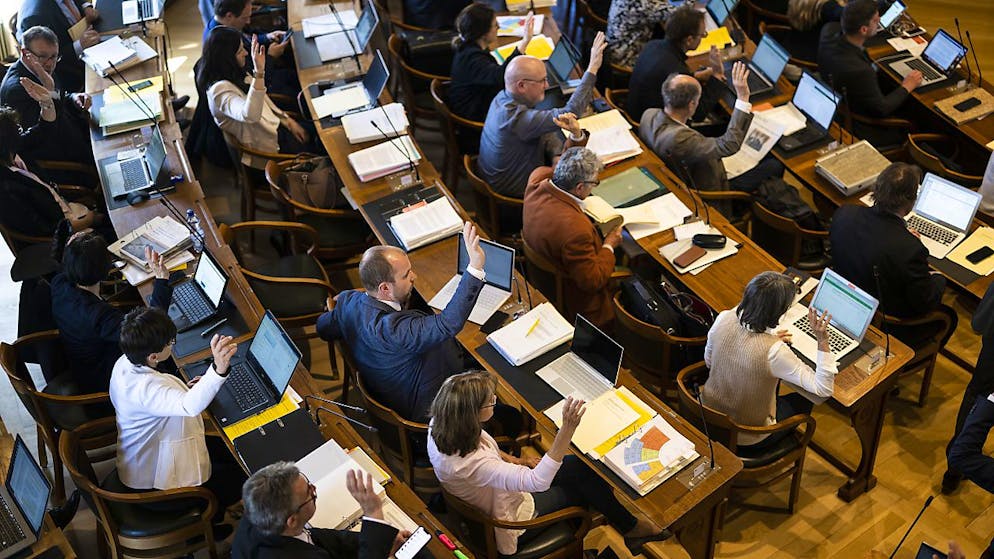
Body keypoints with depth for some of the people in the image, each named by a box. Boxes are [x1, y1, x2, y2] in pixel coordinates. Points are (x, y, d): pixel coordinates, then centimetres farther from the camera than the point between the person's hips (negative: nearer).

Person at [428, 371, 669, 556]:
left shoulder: (444, 424, -18)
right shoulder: (468, 463, -42)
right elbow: (538, 481, -45)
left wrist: (518, 462, 3)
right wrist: (567, 429, -51)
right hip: (510, 522, -7)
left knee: (581, 467, 4)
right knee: (584, 484, 4)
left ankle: (628, 525, 25)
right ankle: (630, 527, 32)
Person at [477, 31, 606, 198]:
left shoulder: (503, 97, -6)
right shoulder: (517, 118, -37)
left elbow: (542, 129, 5)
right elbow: (570, 113, -40)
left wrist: (561, 152, -10)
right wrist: (592, 69, -37)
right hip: (512, 189, -9)